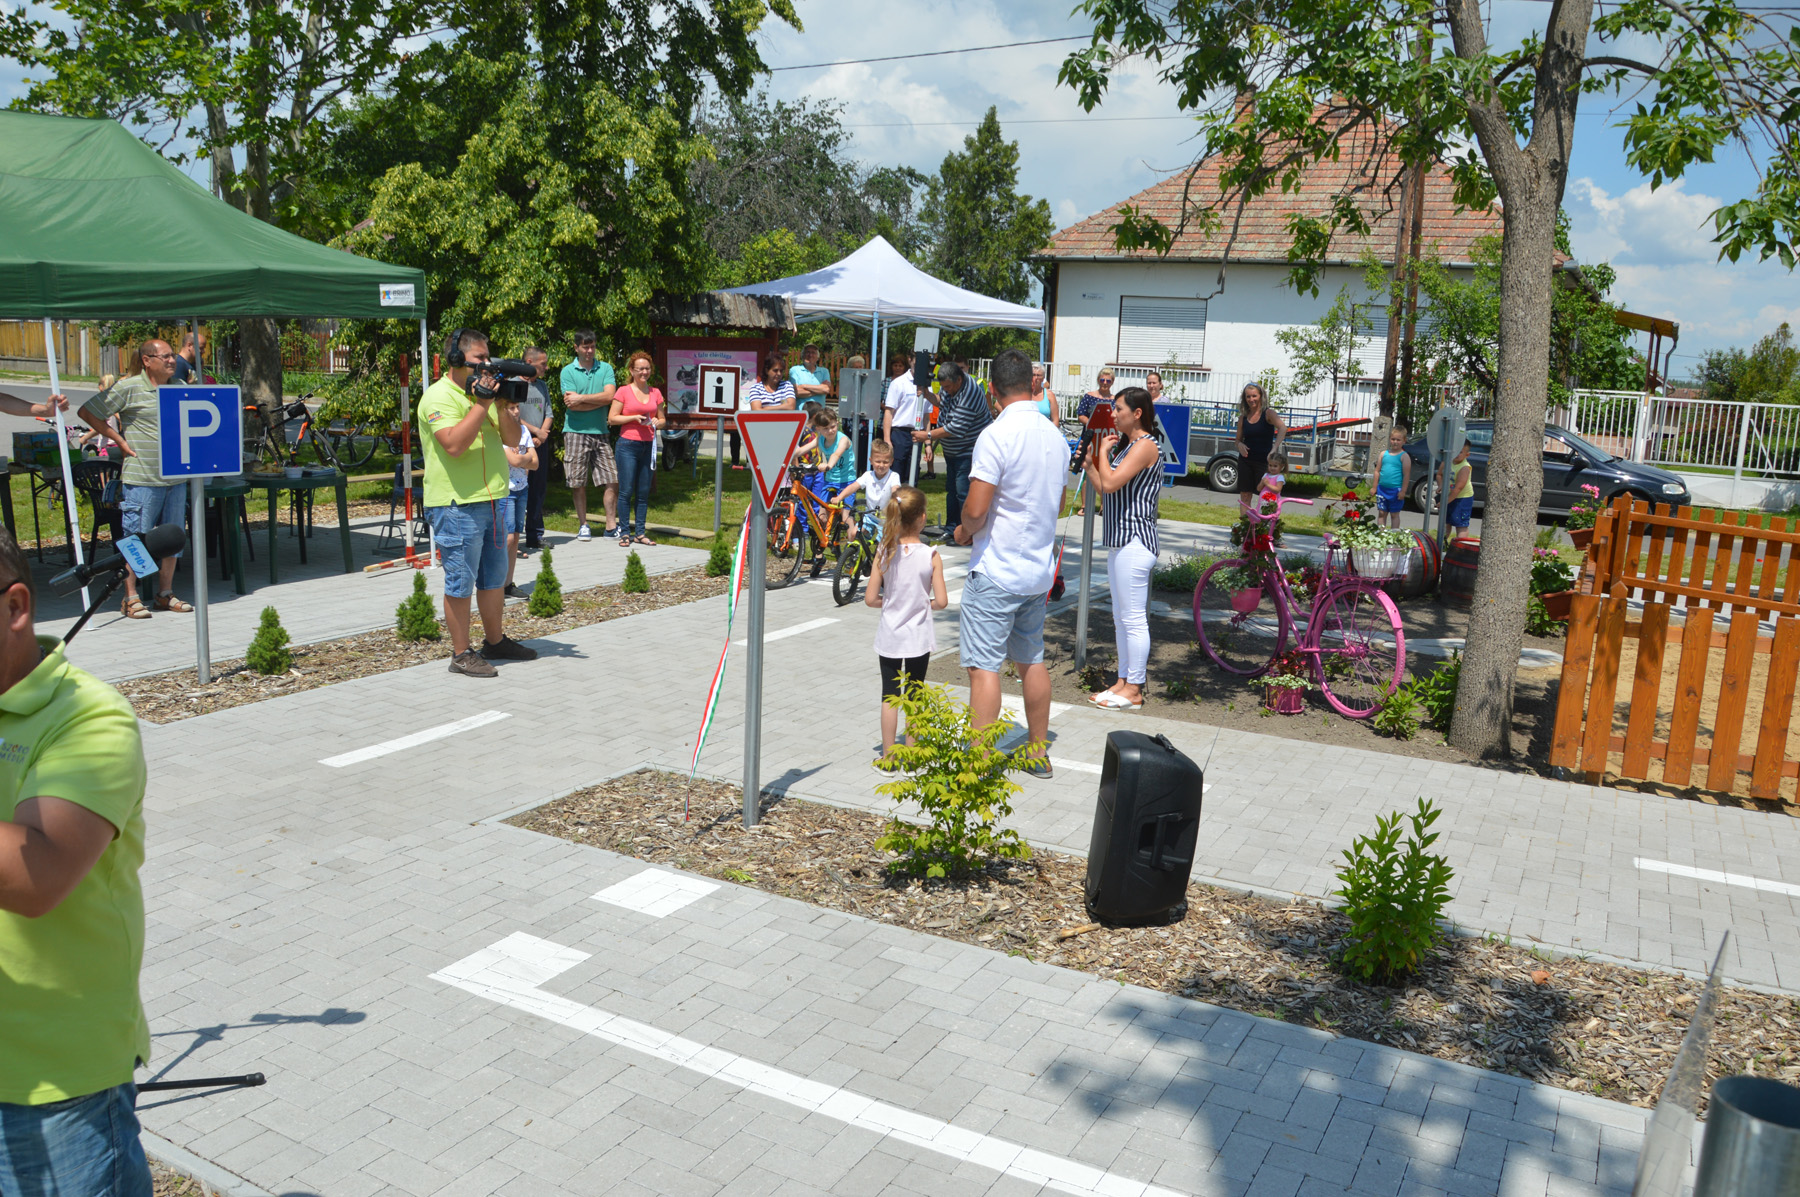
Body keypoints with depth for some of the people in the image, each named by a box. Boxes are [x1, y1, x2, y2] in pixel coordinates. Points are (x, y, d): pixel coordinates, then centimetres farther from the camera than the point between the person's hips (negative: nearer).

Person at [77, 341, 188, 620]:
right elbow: (88, 412, -3)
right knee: (136, 539, -2)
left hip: (176, 478, 6)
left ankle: (166, 594, 19)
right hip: (142, 479, -6)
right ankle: (131, 598, 5)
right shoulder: (128, 387, -6)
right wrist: (120, 440, -5)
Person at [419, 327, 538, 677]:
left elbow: (512, 439, 12)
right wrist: (481, 405, -19)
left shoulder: (484, 389, 16)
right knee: (461, 582, -2)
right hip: (457, 504, -8)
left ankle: (495, 641, 29)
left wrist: (503, 407, -5)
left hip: (491, 501, 8)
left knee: (494, 576, 16)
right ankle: (461, 654, 6)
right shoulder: (439, 396, -10)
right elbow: (454, 444, -24)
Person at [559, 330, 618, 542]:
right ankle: (582, 525, 11)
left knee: (611, 479, -2)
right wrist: (600, 401, -7)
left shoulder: (605, 368, 8)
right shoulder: (568, 371, 2)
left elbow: (609, 396, -7)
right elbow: (572, 405, -9)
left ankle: (611, 525, 4)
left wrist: (581, 398, -10)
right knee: (578, 482, 1)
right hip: (576, 432, -2)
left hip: (600, 432, 2)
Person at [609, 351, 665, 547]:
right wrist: (634, 417, -13)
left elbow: (663, 420, 18)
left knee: (644, 492, 6)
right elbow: (612, 418, -2)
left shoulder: (655, 393, 12)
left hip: (648, 445, 4)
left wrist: (656, 423, -4)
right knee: (626, 491, -4)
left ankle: (640, 533, 12)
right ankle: (625, 533, 3)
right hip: (628, 444, -4)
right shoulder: (623, 391, 0)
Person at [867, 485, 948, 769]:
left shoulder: (884, 553, -9)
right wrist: (925, 604, 7)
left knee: (889, 695, 10)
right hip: (919, 636, -1)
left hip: (889, 636, 1)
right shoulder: (931, 556, -13)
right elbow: (941, 601, -14)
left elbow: (870, 599, -8)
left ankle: (888, 758, 15)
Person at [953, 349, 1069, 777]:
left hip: (996, 571, -7)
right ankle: (1039, 752, 27)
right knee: (1032, 660, 18)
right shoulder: (1057, 437, 7)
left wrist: (963, 531, -1)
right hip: (1039, 568, 8)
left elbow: (976, 510, -21)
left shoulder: (996, 435, -17)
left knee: (985, 666, -4)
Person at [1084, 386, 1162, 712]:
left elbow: (1111, 483, -23)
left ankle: (1134, 690, 1)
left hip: (1134, 541, -11)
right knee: (1121, 618, 15)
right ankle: (1123, 681, 23)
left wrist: (1104, 452, -9)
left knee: (1133, 618, -5)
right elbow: (1106, 489, 18)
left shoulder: (1145, 445, -13)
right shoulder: (1126, 444, 18)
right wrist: (1089, 463, 11)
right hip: (1120, 540, 11)